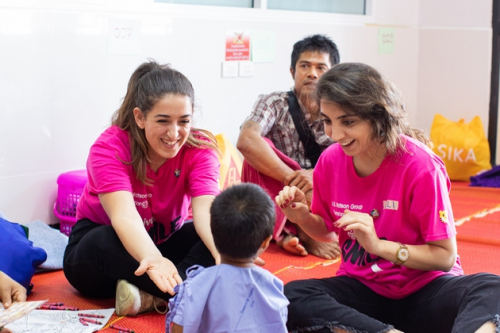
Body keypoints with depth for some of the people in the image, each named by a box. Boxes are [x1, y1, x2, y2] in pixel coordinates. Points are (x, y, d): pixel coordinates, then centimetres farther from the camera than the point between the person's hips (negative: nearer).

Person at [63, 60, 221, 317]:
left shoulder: (200, 149, -16)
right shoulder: (109, 148, -24)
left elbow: (206, 211, -32)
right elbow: (123, 215, -40)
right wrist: (152, 259, -61)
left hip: (165, 244, 3)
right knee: (104, 242, -38)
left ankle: (149, 296, -33)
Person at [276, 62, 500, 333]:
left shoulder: (419, 165, -16)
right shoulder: (330, 161, -4)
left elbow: (445, 256, -13)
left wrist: (379, 245, -24)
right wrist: (303, 217, -8)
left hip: (424, 291, -3)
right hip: (362, 288, 4)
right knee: (292, 297, -27)